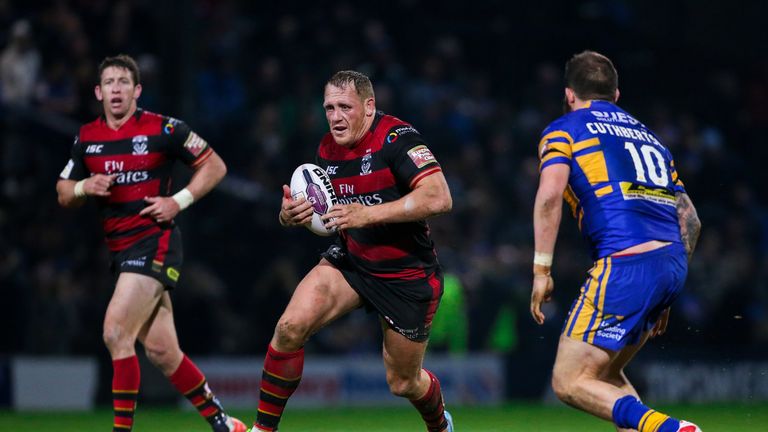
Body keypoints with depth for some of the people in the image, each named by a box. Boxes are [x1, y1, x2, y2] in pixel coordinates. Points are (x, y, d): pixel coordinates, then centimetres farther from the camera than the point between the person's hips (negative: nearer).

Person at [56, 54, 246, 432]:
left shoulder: (164, 129, -6)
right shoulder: (86, 138, 9)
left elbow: (215, 166, 1)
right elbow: (63, 195, 16)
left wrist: (179, 201, -10)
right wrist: (86, 187, -6)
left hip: (154, 241, -6)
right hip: (120, 249, 6)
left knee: (116, 333, -20)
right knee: (161, 351, 8)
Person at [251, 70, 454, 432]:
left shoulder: (395, 138, -21)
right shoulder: (327, 149, 0)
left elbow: (439, 198, -32)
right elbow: (316, 207, 14)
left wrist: (367, 215, -34)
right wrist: (290, 214, -11)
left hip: (408, 276, -5)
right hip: (351, 261, 5)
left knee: (404, 384, 8)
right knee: (291, 327, -21)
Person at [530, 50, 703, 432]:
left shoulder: (563, 129, 10)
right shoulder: (646, 134, 28)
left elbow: (550, 194, -10)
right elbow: (689, 220, 24)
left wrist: (541, 270, -6)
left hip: (625, 264, -7)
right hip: (672, 266, 7)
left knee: (570, 383, -4)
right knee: (604, 372, 21)